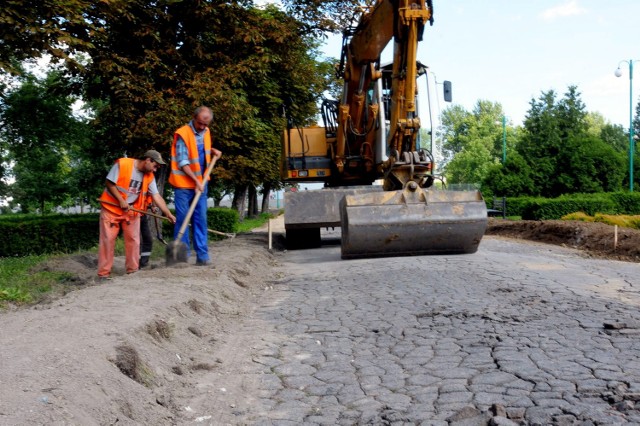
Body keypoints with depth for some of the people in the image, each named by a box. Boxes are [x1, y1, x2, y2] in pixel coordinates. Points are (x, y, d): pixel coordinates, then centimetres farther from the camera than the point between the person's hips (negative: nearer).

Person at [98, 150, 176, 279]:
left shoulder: (149, 176, -4)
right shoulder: (122, 164, -19)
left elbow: (156, 196, -7)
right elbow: (109, 183, -16)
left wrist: (169, 214, -14)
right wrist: (121, 201, -22)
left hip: (131, 210, 5)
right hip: (111, 208, -5)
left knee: (133, 239, 3)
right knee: (107, 240, -3)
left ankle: (133, 270, 13)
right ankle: (104, 273, 2)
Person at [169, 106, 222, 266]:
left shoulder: (206, 132, 7)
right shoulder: (183, 134, -14)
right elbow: (182, 162, -16)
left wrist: (213, 151, 9)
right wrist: (196, 180, -20)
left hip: (201, 183, 6)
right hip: (184, 184, -6)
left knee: (201, 219, 5)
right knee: (182, 219, 0)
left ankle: (202, 255, 7)